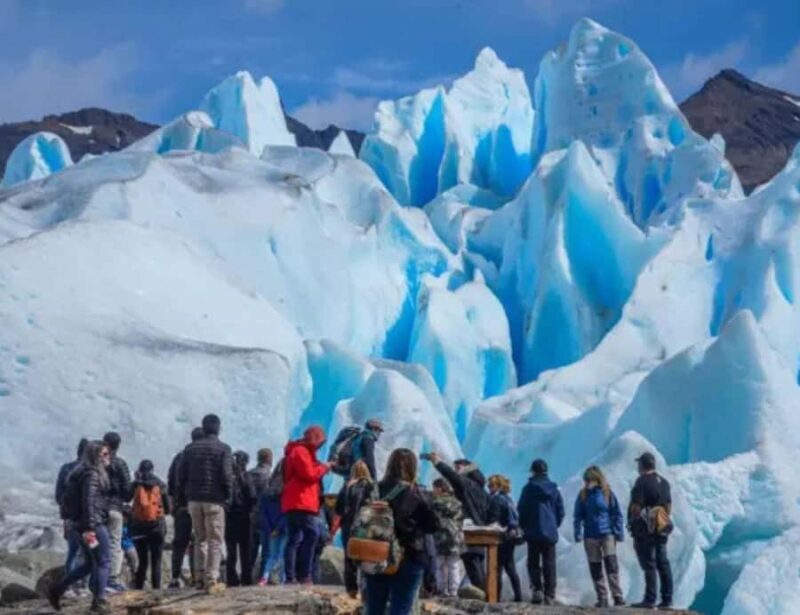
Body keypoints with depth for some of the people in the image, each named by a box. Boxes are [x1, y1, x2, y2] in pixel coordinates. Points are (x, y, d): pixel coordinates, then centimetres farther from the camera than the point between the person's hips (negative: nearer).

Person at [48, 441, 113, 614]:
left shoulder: (82, 473, 16)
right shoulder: (92, 475, -13)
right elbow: (89, 502, -22)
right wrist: (90, 528, -26)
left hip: (78, 524, 10)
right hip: (94, 524, -10)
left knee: (90, 563, 17)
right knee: (103, 562, -2)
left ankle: (57, 589, 17)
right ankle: (99, 601, -3)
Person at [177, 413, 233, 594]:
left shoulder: (190, 448, 9)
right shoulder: (223, 449, -4)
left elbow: (181, 475, 7)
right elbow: (227, 475, -11)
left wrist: (183, 496, 12)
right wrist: (228, 497, -1)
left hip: (194, 500, 4)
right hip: (214, 501, -4)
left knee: (199, 539, 14)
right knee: (215, 541, -2)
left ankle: (200, 578, 10)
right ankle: (212, 580, -9)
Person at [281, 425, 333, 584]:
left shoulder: (301, 451, 24)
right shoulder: (300, 452, -8)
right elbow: (309, 474, -17)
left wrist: (320, 468, 12)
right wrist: (324, 467, -3)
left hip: (294, 503, 11)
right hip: (300, 502, -11)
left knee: (295, 539, 9)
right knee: (311, 534, -19)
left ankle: (291, 577, 8)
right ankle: (304, 575, -24)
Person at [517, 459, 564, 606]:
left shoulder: (528, 488, -6)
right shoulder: (554, 489, 4)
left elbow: (521, 510, -4)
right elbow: (560, 511, 7)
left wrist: (523, 527, 11)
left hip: (533, 533, -2)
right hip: (550, 533, 2)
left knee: (533, 563, 6)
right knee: (549, 564, 6)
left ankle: (537, 589, -12)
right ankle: (549, 595, 2)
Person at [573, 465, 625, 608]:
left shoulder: (607, 494, -3)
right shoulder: (583, 495, 1)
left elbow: (617, 514, 2)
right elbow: (577, 516, 4)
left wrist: (618, 533, -3)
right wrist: (578, 534, -4)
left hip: (607, 534, -2)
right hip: (590, 536, 2)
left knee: (611, 564, -13)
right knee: (595, 569, 5)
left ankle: (617, 596, -12)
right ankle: (602, 598, 12)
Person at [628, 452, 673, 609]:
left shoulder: (641, 482, -11)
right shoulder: (664, 482, 13)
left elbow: (636, 508, -16)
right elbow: (669, 506, 16)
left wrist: (633, 528, -10)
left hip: (645, 530, -7)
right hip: (662, 529, 7)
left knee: (649, 565, -6)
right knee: (663, 564, 9)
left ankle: (650, 599, -7)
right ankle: (667, 599, 9)